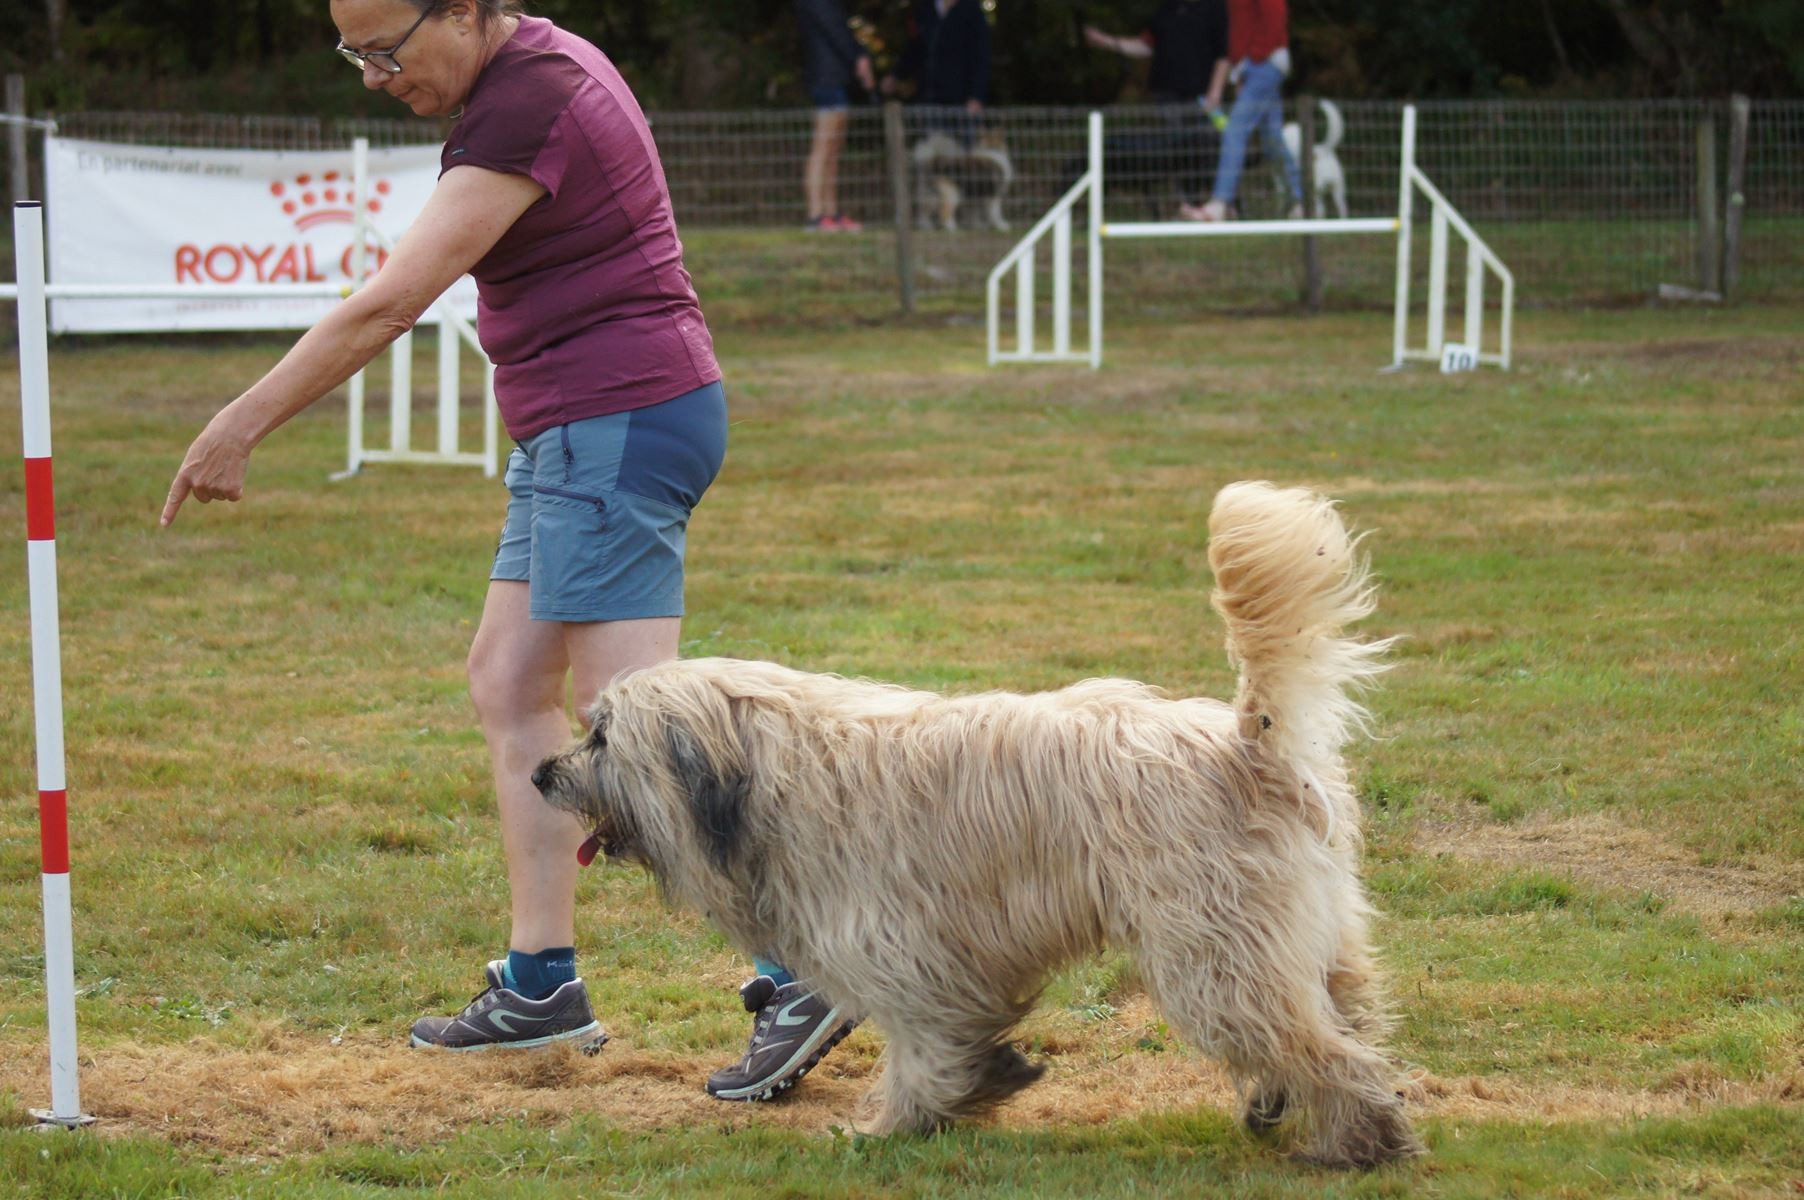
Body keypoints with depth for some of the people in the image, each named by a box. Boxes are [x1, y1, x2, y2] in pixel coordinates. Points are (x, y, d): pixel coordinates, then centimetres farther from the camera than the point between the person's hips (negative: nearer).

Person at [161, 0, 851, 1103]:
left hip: (616, 423, -11)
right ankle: (542, 982, 16)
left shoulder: (530, 103, -19)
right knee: (507, 685, 13)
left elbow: (391, 304, -21)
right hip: (577, 434, 11)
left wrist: (245, 424, -15)